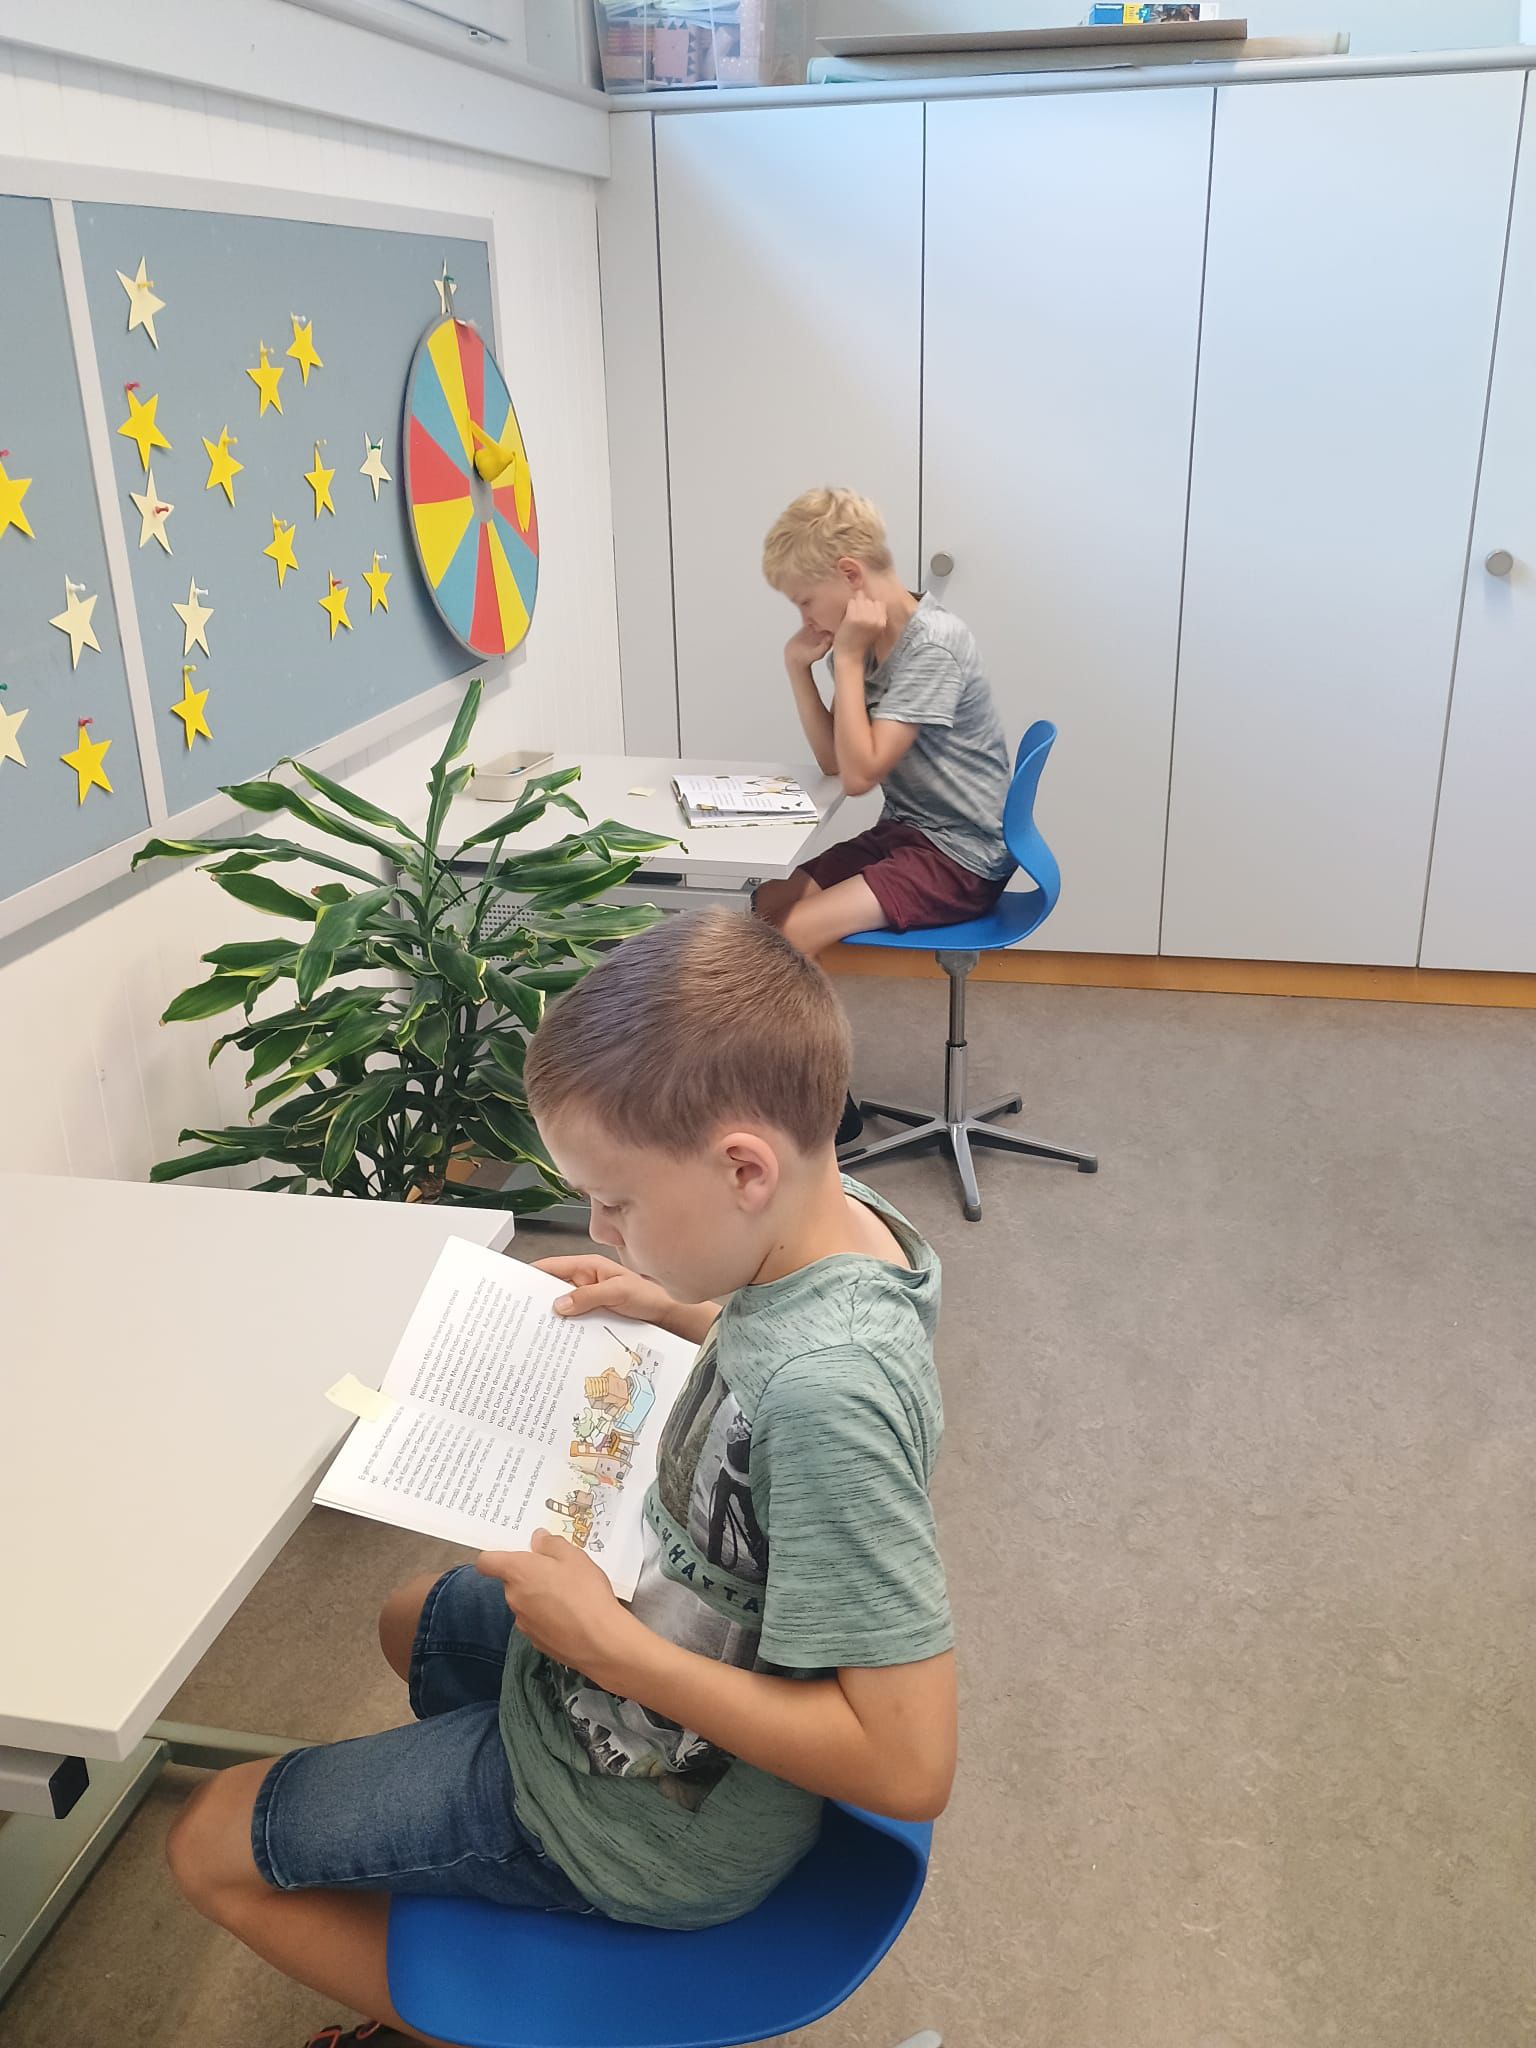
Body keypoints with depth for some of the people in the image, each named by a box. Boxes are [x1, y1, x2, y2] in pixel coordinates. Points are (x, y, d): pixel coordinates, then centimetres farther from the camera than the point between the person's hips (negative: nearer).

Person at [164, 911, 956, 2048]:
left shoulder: (825, 1396, -40)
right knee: (417, 1620, 33)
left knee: (212, 1844, 7)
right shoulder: (849, 1223, -13)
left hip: (655, 1821, -9)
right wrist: (675, 1309, -3)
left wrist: (609, 1644, -30)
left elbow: (910, 1764, -35)